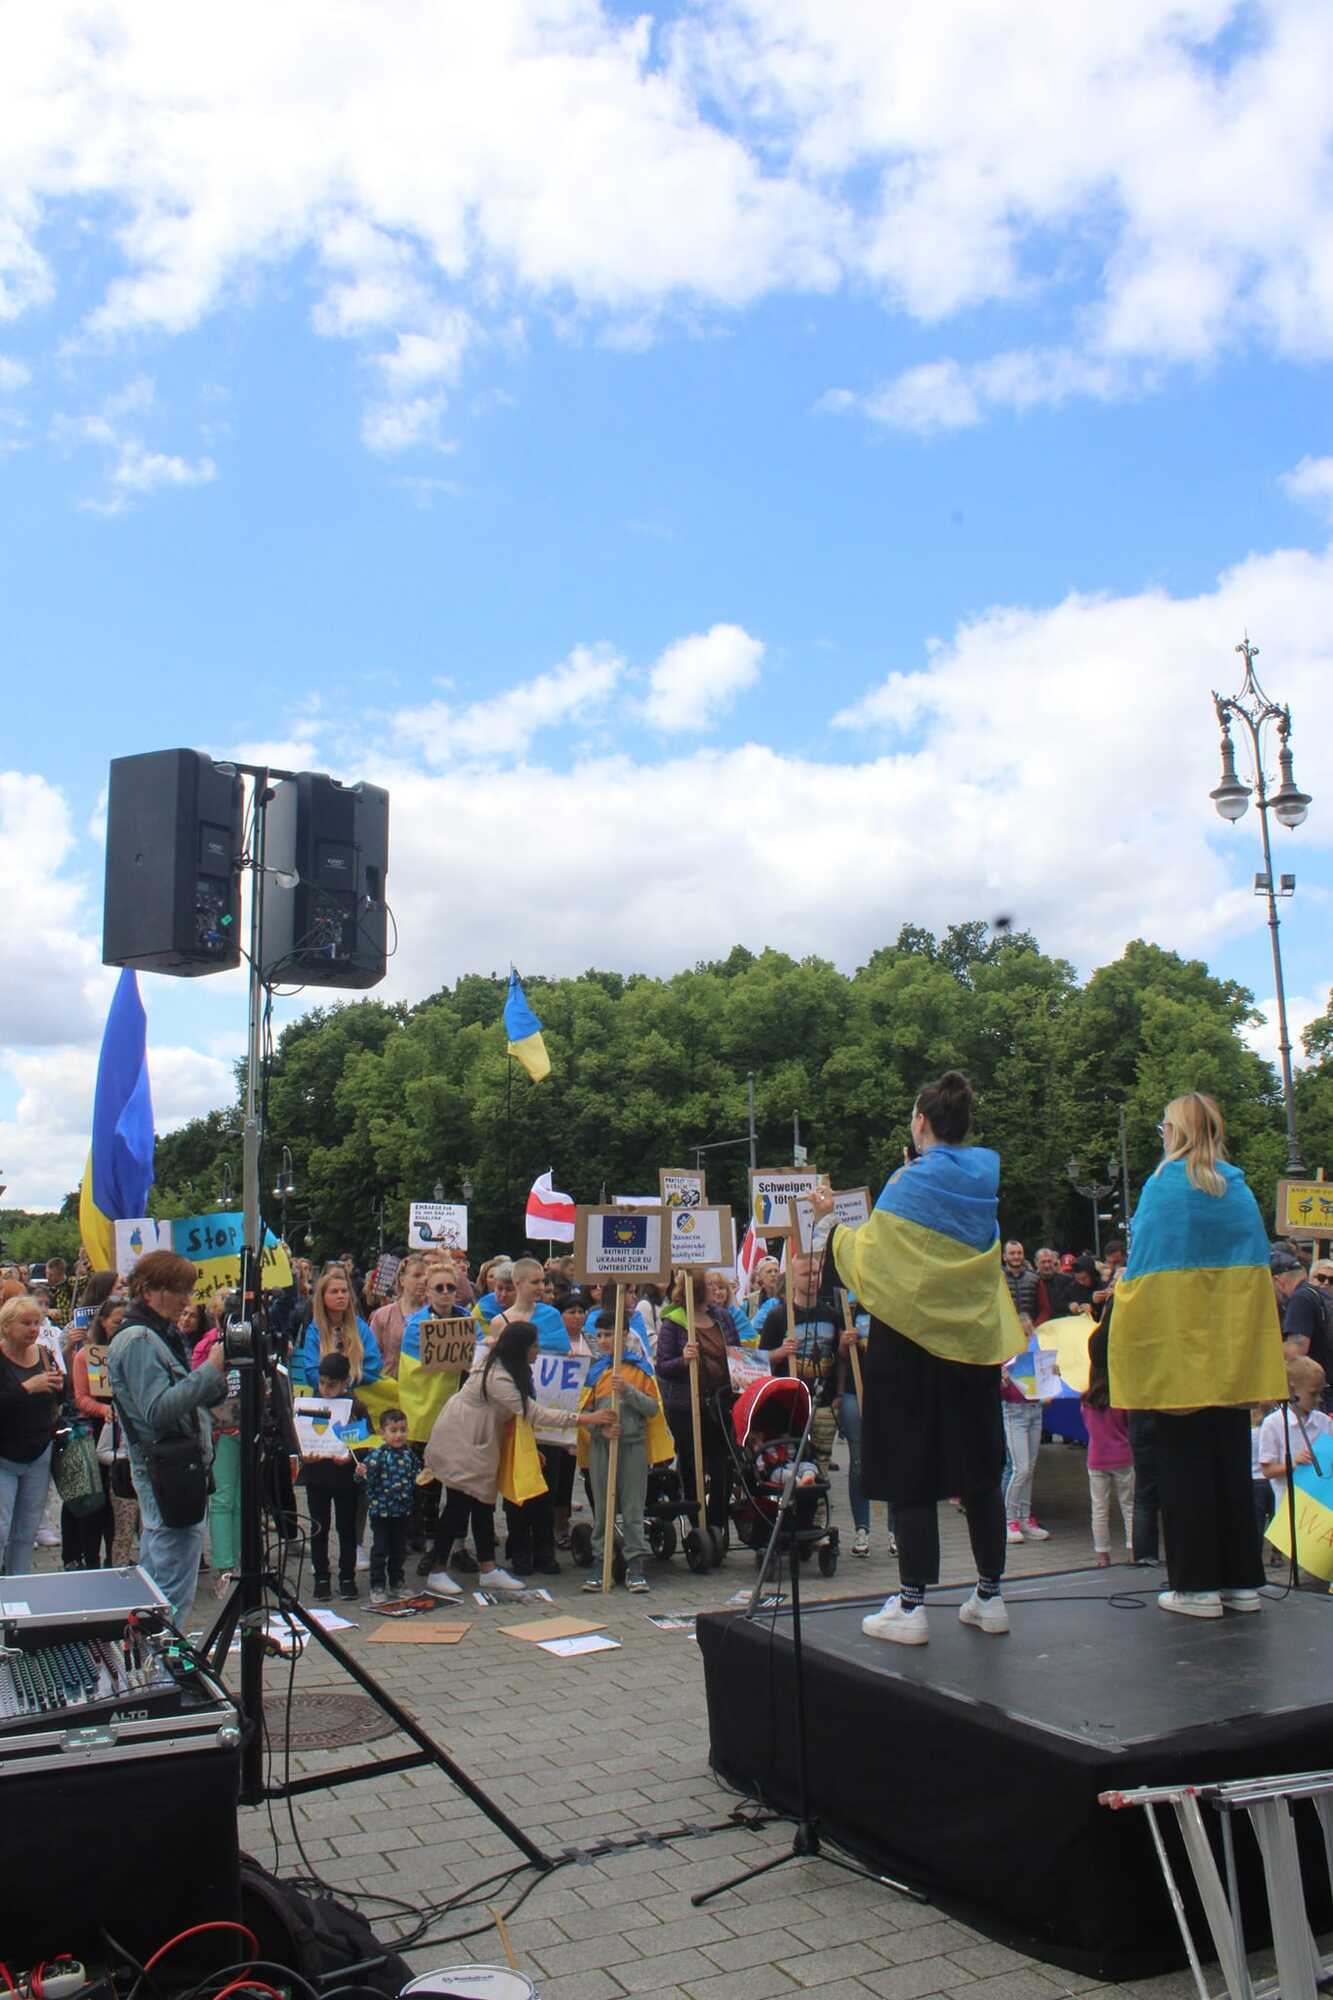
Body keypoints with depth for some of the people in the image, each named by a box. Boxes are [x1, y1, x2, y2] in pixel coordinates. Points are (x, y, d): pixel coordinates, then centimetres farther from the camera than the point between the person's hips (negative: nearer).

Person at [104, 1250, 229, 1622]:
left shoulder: (162, 1336, 16)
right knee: (175, 1591, -7)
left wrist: (219, 1376, 0)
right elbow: (158, 1410, -23)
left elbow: (191, 1399, 18)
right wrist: (210, 1370, -23)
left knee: (152, 1583, 18)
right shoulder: (137, 1340, -15)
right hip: (169, 1475, -10)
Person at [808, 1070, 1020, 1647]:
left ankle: (911, 1606, 3)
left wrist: (827, 1221, 6)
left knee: (911, 1471, 0)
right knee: (977, 1468, 13)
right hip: (975, 1338, 6)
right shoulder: (985, 1178, 5)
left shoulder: (912, 1182, -13)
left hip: (912, 1343, -6)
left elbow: (868, 1255, -11)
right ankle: (990, 1595, 19)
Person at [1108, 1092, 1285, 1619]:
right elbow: (1257, 1264, 10)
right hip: (1234, 1350, 5)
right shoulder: (1239, 1188, 7)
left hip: (1177, 1347, -5)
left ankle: (1196, 1584, 4)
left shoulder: (1164, 1185, -8)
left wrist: (1123, 1288, 7)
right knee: (1231, 1457, 11)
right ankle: (1241, 1580, 16)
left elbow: (1143, 1264, -11)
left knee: (1184, 1462, 1)